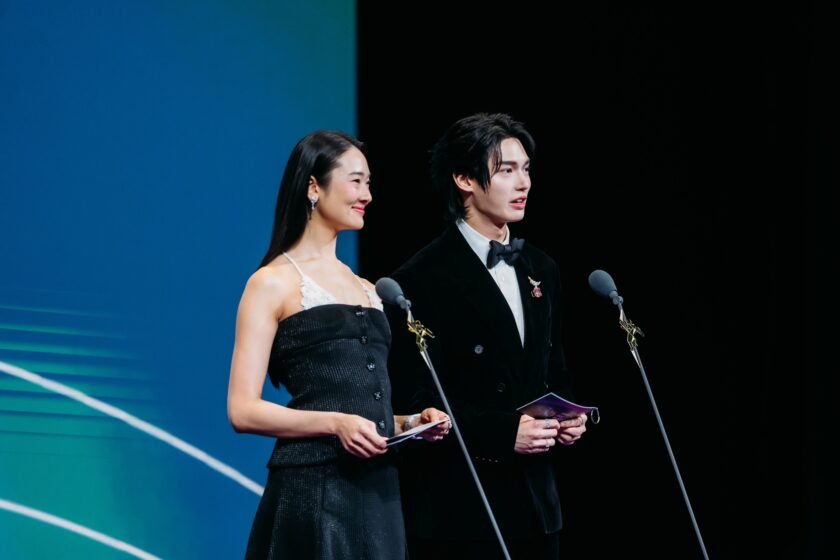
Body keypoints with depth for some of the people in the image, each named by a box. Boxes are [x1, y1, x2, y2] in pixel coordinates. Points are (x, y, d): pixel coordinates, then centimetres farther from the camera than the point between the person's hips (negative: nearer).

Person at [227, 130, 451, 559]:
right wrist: (335, 423, -20)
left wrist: (410, 423, 7)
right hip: (313, 490, -7)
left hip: (378, 491, 7)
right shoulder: (274, 282, -1)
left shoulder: (365, 289, 20)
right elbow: (243, 410, -9)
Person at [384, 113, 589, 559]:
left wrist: (568, 419, 1)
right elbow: (413, 403, -13)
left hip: (535, 502, 7)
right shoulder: (423, 280, -9)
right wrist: (504, 433, -20)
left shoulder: (540, 271, 15)